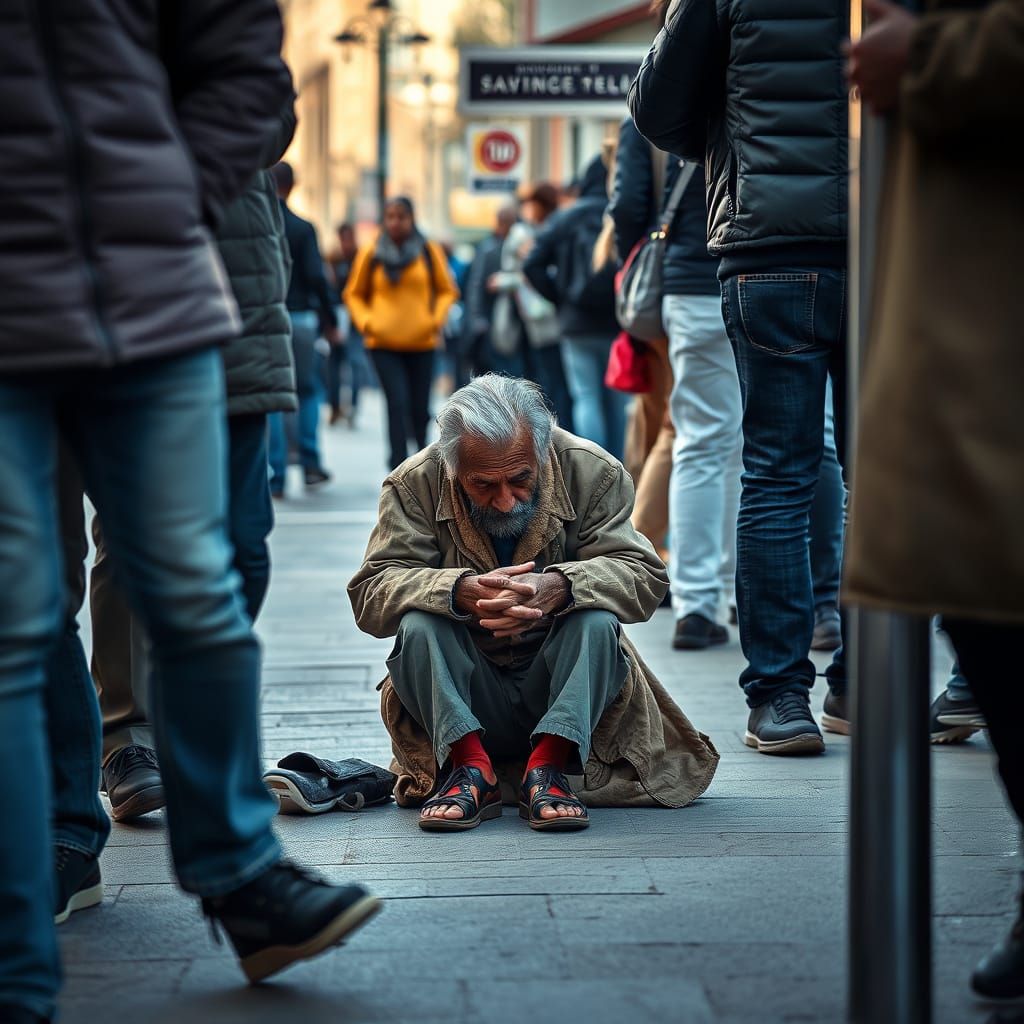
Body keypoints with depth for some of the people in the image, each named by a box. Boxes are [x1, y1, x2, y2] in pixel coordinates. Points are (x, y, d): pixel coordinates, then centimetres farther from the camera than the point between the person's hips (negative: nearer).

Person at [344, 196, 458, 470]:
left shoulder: (429, 252, 3)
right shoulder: (370, 255, 1)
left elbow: (447, 291, 12)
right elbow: (354, 294, 12)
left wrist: (437, 317, -4)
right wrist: (365, 321, -4)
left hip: (421, 343, 1)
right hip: (384, 345, -1)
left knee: (419, 407, 6)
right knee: (397, 402, -15)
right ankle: (400, 466, -14)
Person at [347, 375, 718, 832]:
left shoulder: (593, 472, -9)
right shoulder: (415, 484, -10)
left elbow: (645, 576, -17)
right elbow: (370, 592, -18)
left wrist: (557, 587, -38)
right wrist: (462, 592, -38)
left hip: (559, 686, 0)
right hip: (465, 695, 0)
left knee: (596, 617, -28)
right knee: (417, 621, -27)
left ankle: (549, 766, -28)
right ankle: (470, 767, -23)